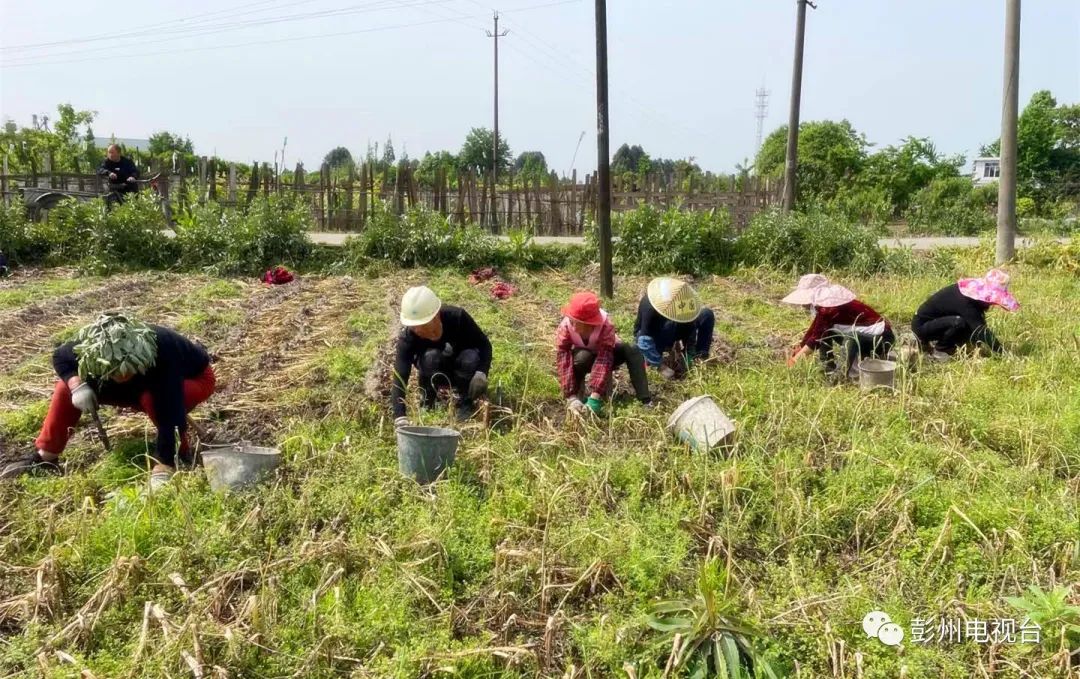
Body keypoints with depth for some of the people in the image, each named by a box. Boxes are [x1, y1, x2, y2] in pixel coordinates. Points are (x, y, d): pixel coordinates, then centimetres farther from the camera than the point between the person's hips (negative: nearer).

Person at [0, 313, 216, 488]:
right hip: (146, 381, 5)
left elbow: (170, 414, -47)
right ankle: (45, 458, 2)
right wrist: (77, 385, -27)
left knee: (153, 398, -40)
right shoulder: (95, 348, -27)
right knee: (68, 386, -8)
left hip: (195, 378, -5)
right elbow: (60, 356, -7)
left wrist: (164, 467, -52)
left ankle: (180, 454, -16)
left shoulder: (162, 352, -44)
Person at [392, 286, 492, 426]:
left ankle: (465, 403, -6)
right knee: (430, 356, -33)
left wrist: (481, 373, -37)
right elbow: (399, 379, -38)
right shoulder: (407, 338, -31)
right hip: (437, 374, 0)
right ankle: (427, 404, -9)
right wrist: (400, 419, -51)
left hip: (462, 371, 1)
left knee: (470, 358, -33)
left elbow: (484, 345, -19)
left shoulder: (457, 317, -32)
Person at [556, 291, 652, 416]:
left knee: (633, 351, -31)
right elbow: (564, 362, -37)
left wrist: (595, 397, -52)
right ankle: (578, 392, -13)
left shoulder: (606, 326, -36)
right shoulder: (565, 327, -32)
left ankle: (646, 401, -33)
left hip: (605, 354, 0)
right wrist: (571, 398, -46)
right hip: (585, 359, 0)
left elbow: (604, 360, -43)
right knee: (581, 356, -37)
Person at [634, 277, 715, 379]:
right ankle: (651, 358, -19)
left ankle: (700, 354, -5)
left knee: (707, 315, -15)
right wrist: (660, 366, -38)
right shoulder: (650, 308, -39)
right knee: (670, 325, -40)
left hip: (672, 331, 5)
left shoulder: (681, 303, -24)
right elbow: (645, 341, -39)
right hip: (646, 333, -5)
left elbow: (690, 330, -12)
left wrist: (689, 357, -15)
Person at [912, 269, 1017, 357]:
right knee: (958, 322, -30)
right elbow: (980, 330, -32)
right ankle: (939, 350, -7)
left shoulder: (975, 291, -2)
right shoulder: (964, 301, -30)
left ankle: (934, 342, 14)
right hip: (921, 326, -9)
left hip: (935, 321, 9)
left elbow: (980, 325, 8)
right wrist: (1003, 352, -32)